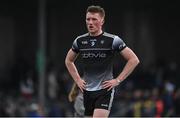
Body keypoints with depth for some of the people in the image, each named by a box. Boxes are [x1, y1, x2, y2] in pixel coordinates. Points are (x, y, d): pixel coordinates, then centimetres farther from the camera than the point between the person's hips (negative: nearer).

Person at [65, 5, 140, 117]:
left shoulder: (112, 40, -7)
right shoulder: (80, 41, 5)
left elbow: (134, 60, -5)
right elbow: (69, 60, 24)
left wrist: (118, 80, -9)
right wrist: (77, 79, 12)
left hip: (105, 90, -5)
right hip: (87, 91, 5)